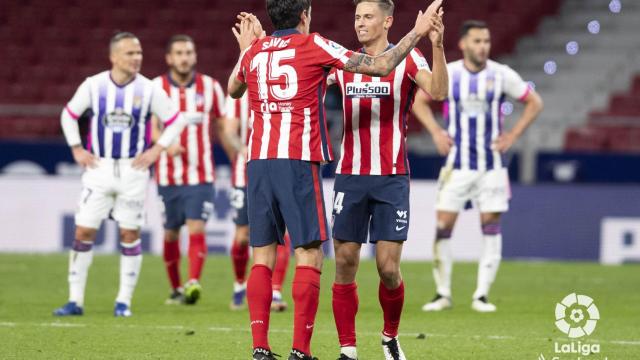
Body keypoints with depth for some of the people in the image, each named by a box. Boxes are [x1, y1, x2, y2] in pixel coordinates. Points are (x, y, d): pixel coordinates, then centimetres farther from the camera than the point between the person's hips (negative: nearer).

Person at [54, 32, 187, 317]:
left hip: (133, 171, -1)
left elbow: (176, 121, 5)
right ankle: (75, 301, 3)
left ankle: (124, 301, 10)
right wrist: (77, 149, 5)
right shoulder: (93, 85, -2)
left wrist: (156, 150, -2)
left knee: (130, 234, 1)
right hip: (99, 168, 1)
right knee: (84, 232, -3)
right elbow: (69, 115, 12)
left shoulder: (148, 90, -4)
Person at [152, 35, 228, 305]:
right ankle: (176, 289, 22)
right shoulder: (157, 88, 0)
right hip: (169, 174, 1)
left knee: (197, 228, -15)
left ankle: (193, 283, -24)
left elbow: (221, 127, 12)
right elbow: (152, 127, -8)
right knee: (171, 233, 8)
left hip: (201, 174, -1)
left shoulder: (210, 87, 4)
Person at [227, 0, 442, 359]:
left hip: (258, 161, 5)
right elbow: (380, 66, -1)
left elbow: (233, 90, 35)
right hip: (299, 163, -5)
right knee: (309, 255, -3)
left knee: (263, 257, 5)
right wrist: (417, 33, 11)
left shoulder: (254, 51, 13)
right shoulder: (313, 46, 0)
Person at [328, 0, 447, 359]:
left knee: (388, 268, -4)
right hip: (350, 178, 3)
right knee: (345, 262, -1)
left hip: (392, 180, -3)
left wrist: (437, 46, -34)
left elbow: (438, 91, -19)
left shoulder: (406, 59, -2)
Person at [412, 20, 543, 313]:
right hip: (457, 165, 0)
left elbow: (534, 103, 8)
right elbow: (418, 101, 13)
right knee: (443, 225, -5)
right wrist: (436, 133, 1)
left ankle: (482, 295, 4)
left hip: (492, 165, 0)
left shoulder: (501, 75, -3)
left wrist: (513, 135, -1)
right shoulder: (446, 74, -2)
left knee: (491, 227, -3)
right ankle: (443, 294, 6)